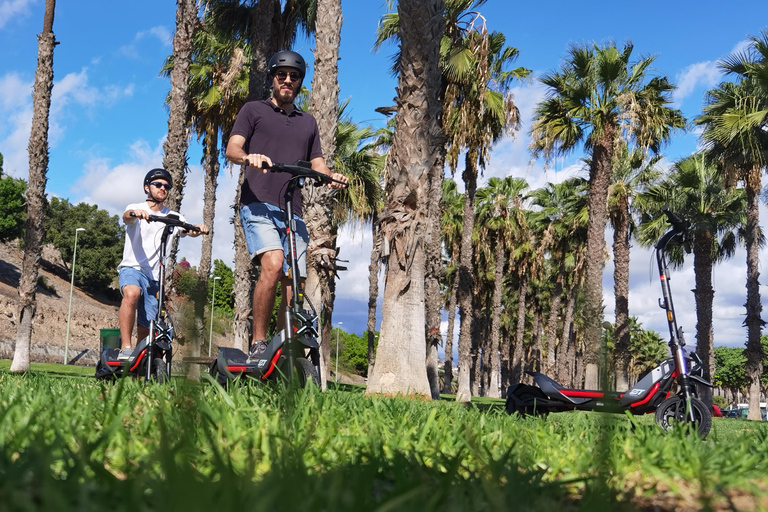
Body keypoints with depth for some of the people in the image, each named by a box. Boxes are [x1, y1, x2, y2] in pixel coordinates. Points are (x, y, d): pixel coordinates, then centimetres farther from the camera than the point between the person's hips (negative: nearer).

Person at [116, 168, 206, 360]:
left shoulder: (173, 217, 10)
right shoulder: (136, 208, 2)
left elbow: (189, 230, -7)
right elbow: (126, 216, -21)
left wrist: (197, 229, -32)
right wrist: (135, 213, -46)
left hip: (154, 277, 3)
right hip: (132, 267, -3)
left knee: (146, 327, 2)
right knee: (132, 293, -36)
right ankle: (125, 348, -34)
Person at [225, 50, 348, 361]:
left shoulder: (308, 122, 26)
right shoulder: (254, 110, 14)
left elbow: (316, 163, 19)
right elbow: (232, 149, 0)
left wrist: (330, 176, -5)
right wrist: (248, 157, -24)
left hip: (293, 212, 5)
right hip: (259, 205, -5)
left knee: (292, 283, -2)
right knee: (273, 264, -28)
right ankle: (258, 344, -20)